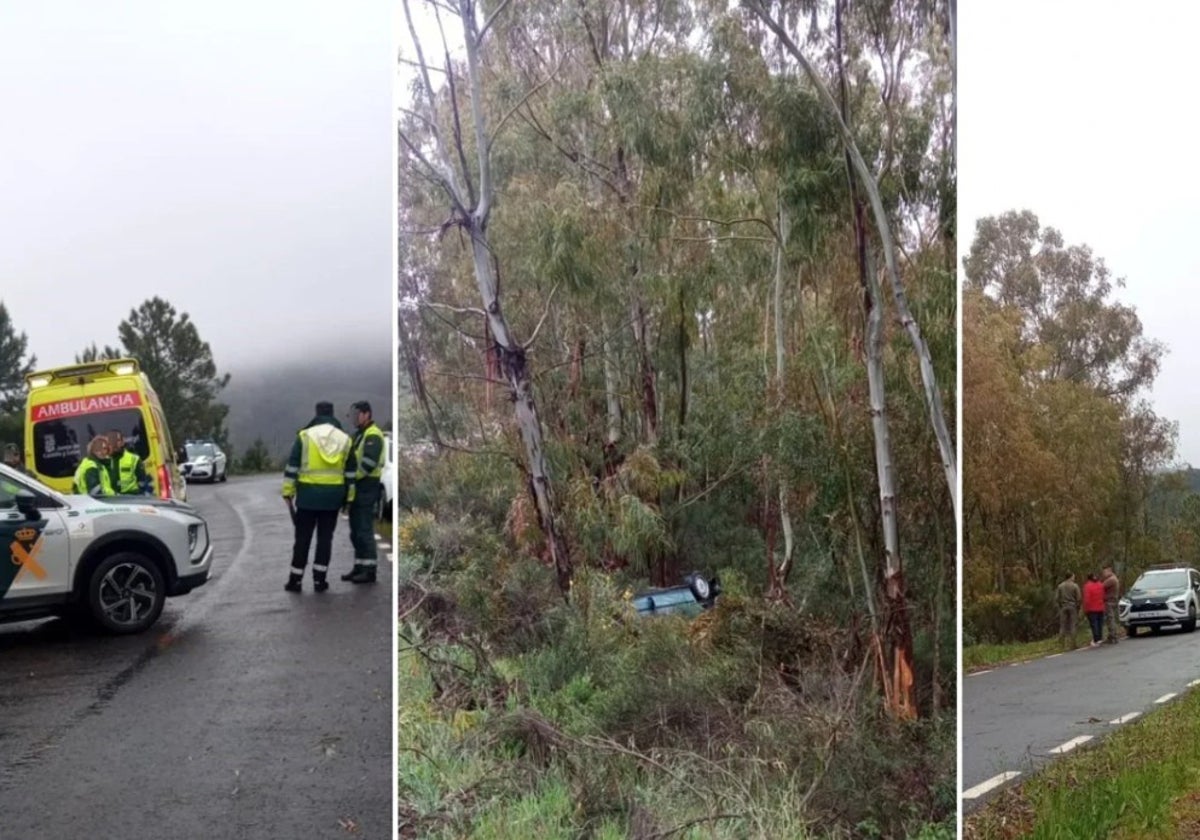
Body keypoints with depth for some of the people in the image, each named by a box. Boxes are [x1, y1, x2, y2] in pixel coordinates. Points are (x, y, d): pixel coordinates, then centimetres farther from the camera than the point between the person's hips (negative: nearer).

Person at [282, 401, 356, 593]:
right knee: (325, 537, 8)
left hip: (307, 494, -2)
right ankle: (319, 580, 7)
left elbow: (292, 467, -5)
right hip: (333, 496, 2)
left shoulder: (305, 436, -3)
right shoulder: (345, 439, 5)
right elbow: (350, 473, 8)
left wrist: (288, 492, 0)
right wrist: (349, 496, 14)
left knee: (303, 537, 5)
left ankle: (295, 579, 8)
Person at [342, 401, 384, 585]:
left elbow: (369, 463, -24)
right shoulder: (360, 435, 20)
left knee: (364, 530, -8)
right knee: (356, 531, 13)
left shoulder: (373, 435, -13)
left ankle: (370, 570, -5)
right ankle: (359, 567, 20)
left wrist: (351, 477, -17)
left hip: (367, 488, -10)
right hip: (357, 488, 10)